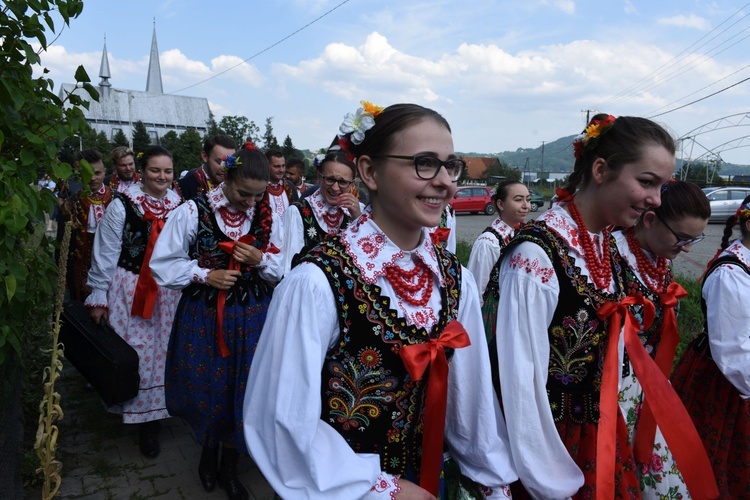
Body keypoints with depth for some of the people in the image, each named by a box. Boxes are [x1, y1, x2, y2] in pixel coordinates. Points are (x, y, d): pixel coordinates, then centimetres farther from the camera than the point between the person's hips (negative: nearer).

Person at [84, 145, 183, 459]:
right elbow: (105, 253, -6)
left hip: (168, 291, 3)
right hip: (131, 290, -3)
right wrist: (99, 297, -6)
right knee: (137, 353, 2)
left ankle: (152, 413, 29)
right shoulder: (123, 204, -8)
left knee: (161, 353, 11)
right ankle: (145, 419, 18)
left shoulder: (180, 206, 1)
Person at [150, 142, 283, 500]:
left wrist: (261, 260, -15)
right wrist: (206, 275, -17)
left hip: (251, 316, 2)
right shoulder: (193, 212, -11)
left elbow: (281, 269, 5)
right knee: (207, 387, 12)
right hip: (204, 316, -1)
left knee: (242, 390, 10)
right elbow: (163, 264, -6)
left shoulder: (268, 217, -3)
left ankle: (229, 467, 34)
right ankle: (209, 450, 43)